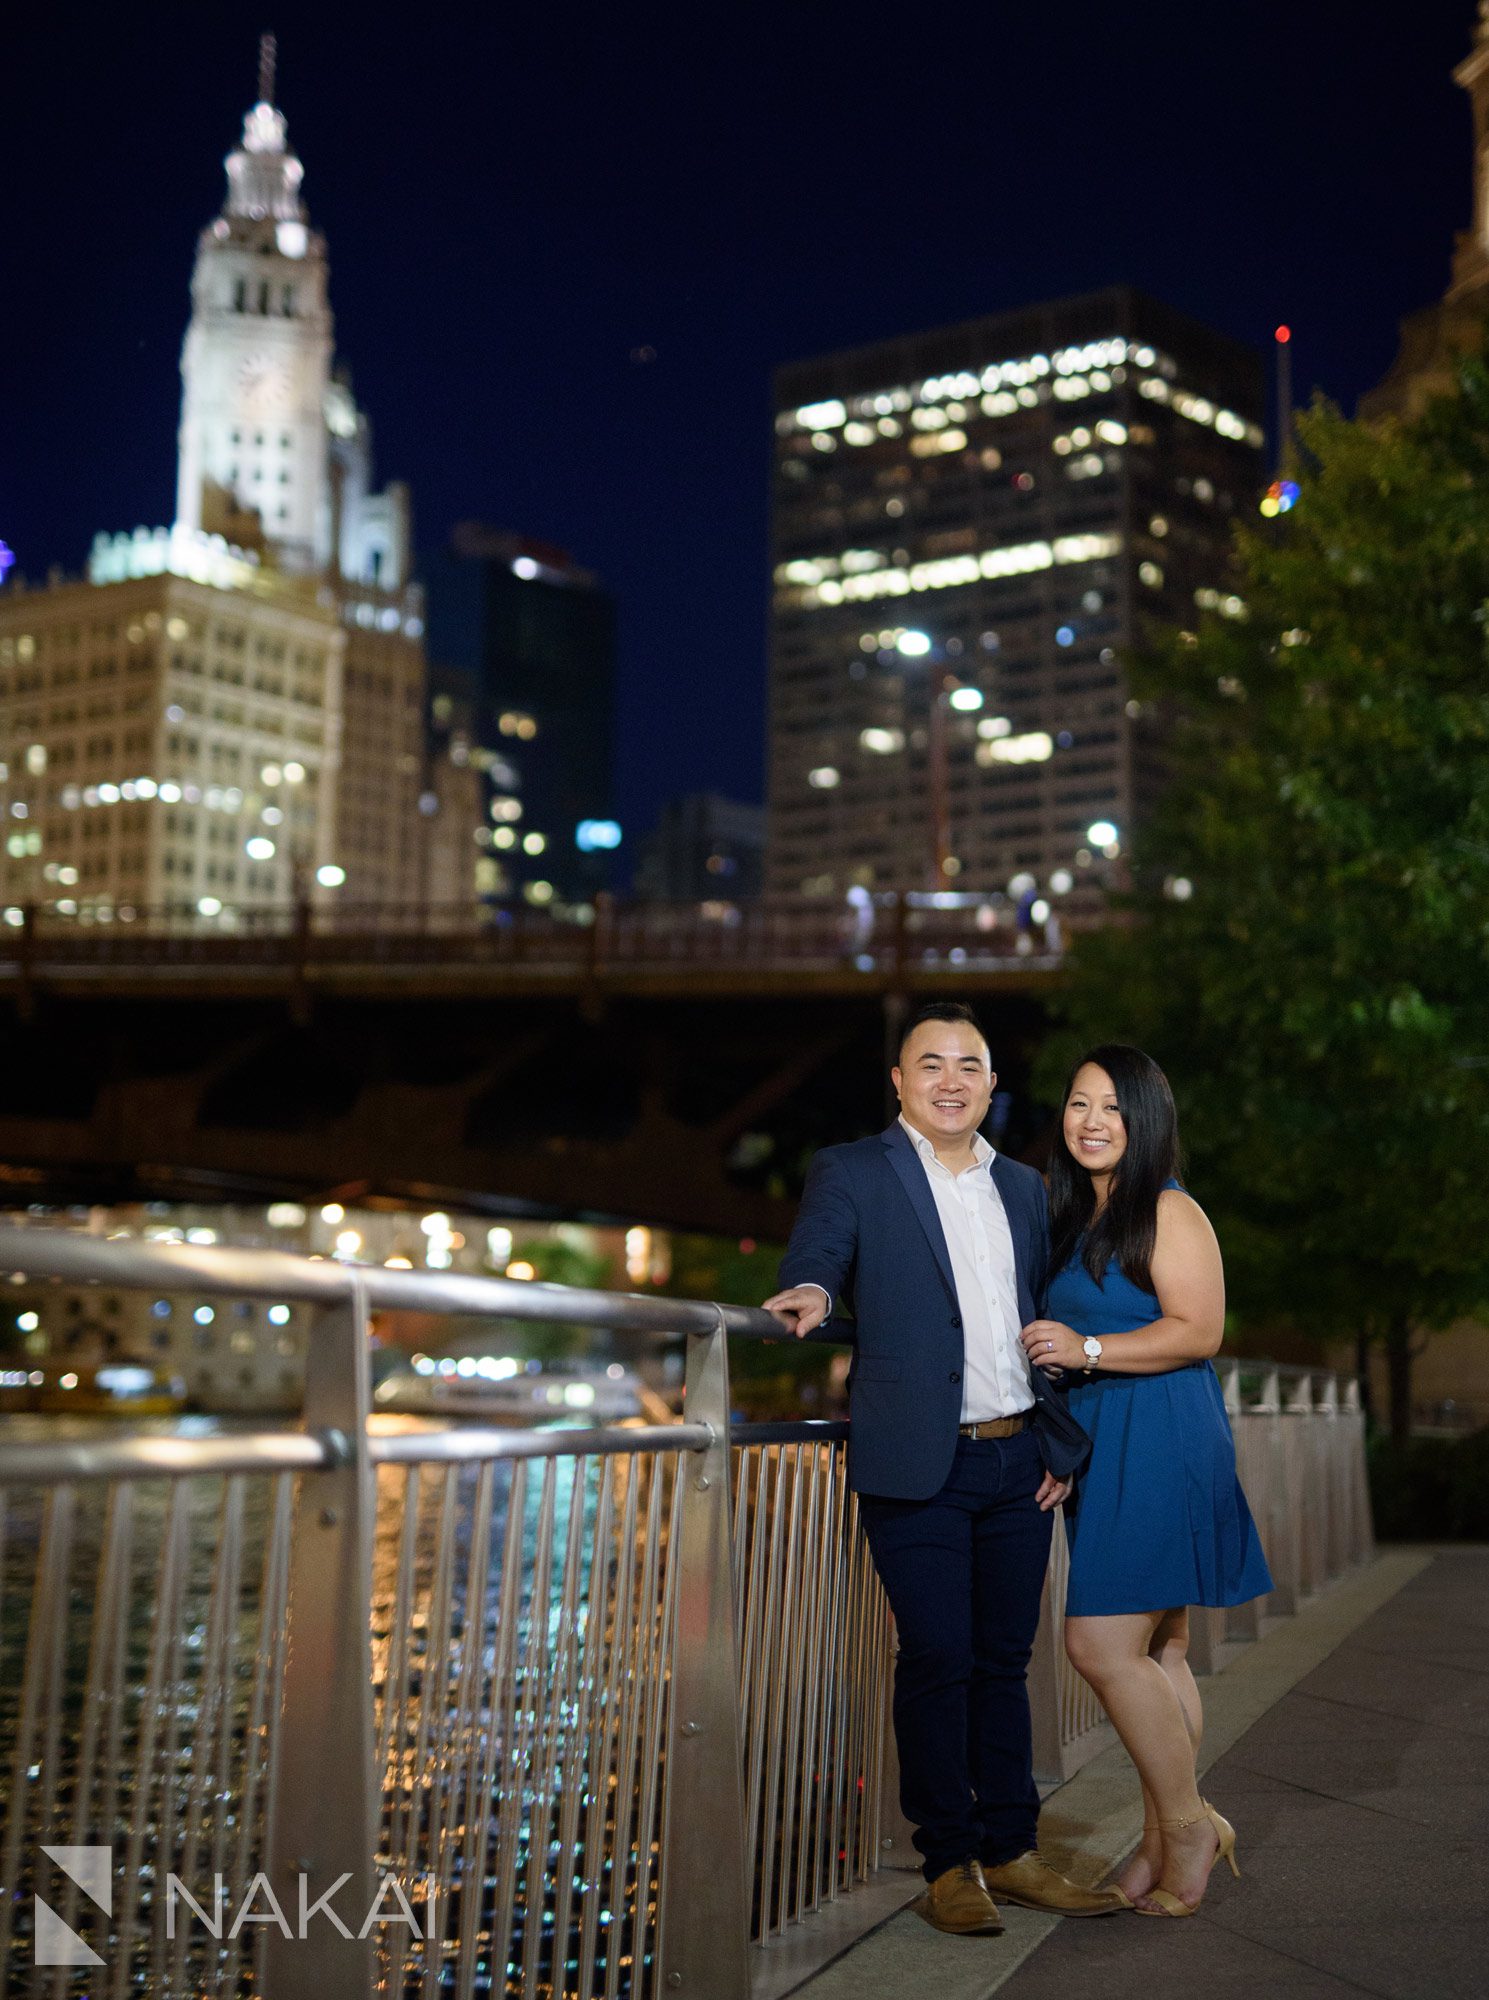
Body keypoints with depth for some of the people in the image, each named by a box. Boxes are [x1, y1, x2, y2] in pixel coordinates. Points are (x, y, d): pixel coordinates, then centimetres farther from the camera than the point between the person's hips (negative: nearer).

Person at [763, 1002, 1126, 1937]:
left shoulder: (1025, 1188, 16)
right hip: (919, 1467, -4)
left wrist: (1063, 1440, 10)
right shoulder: (851, 1173, 1)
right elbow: (811, 1279, -8)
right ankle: (950, 1861, 12)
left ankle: (1011, 1850, 21)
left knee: (1003, 1659, 11)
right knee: (938, 1661, -1)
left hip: (1019, 1464, 5)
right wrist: (813, 1299, -32)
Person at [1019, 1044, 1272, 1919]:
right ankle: (1167, 1842, 14)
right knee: (1156, 1652, 10)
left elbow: (1199, 1330, -16)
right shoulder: (1075, 1217, 18)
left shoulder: (1168, 1212, -7)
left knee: (1103, 1644, -12)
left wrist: (1087, 1351, -21)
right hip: (1100, 1444, 8)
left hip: (1160, 1443, -8)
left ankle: (1186, 1823, 2)